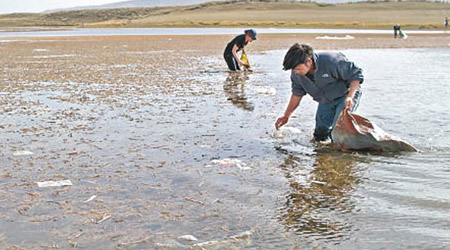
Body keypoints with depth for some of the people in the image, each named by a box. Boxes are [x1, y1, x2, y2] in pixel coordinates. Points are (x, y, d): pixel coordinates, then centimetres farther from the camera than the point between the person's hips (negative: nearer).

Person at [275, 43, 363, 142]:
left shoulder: (331, 61, -33)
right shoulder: (296, 73, -15)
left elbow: (356, 75, -23)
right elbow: (297, 93, 3)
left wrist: (350, 97, -37)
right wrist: (286, 116, 3)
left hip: (345, 95, -6)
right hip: (325, 102, 6)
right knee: (320, 136, 6)